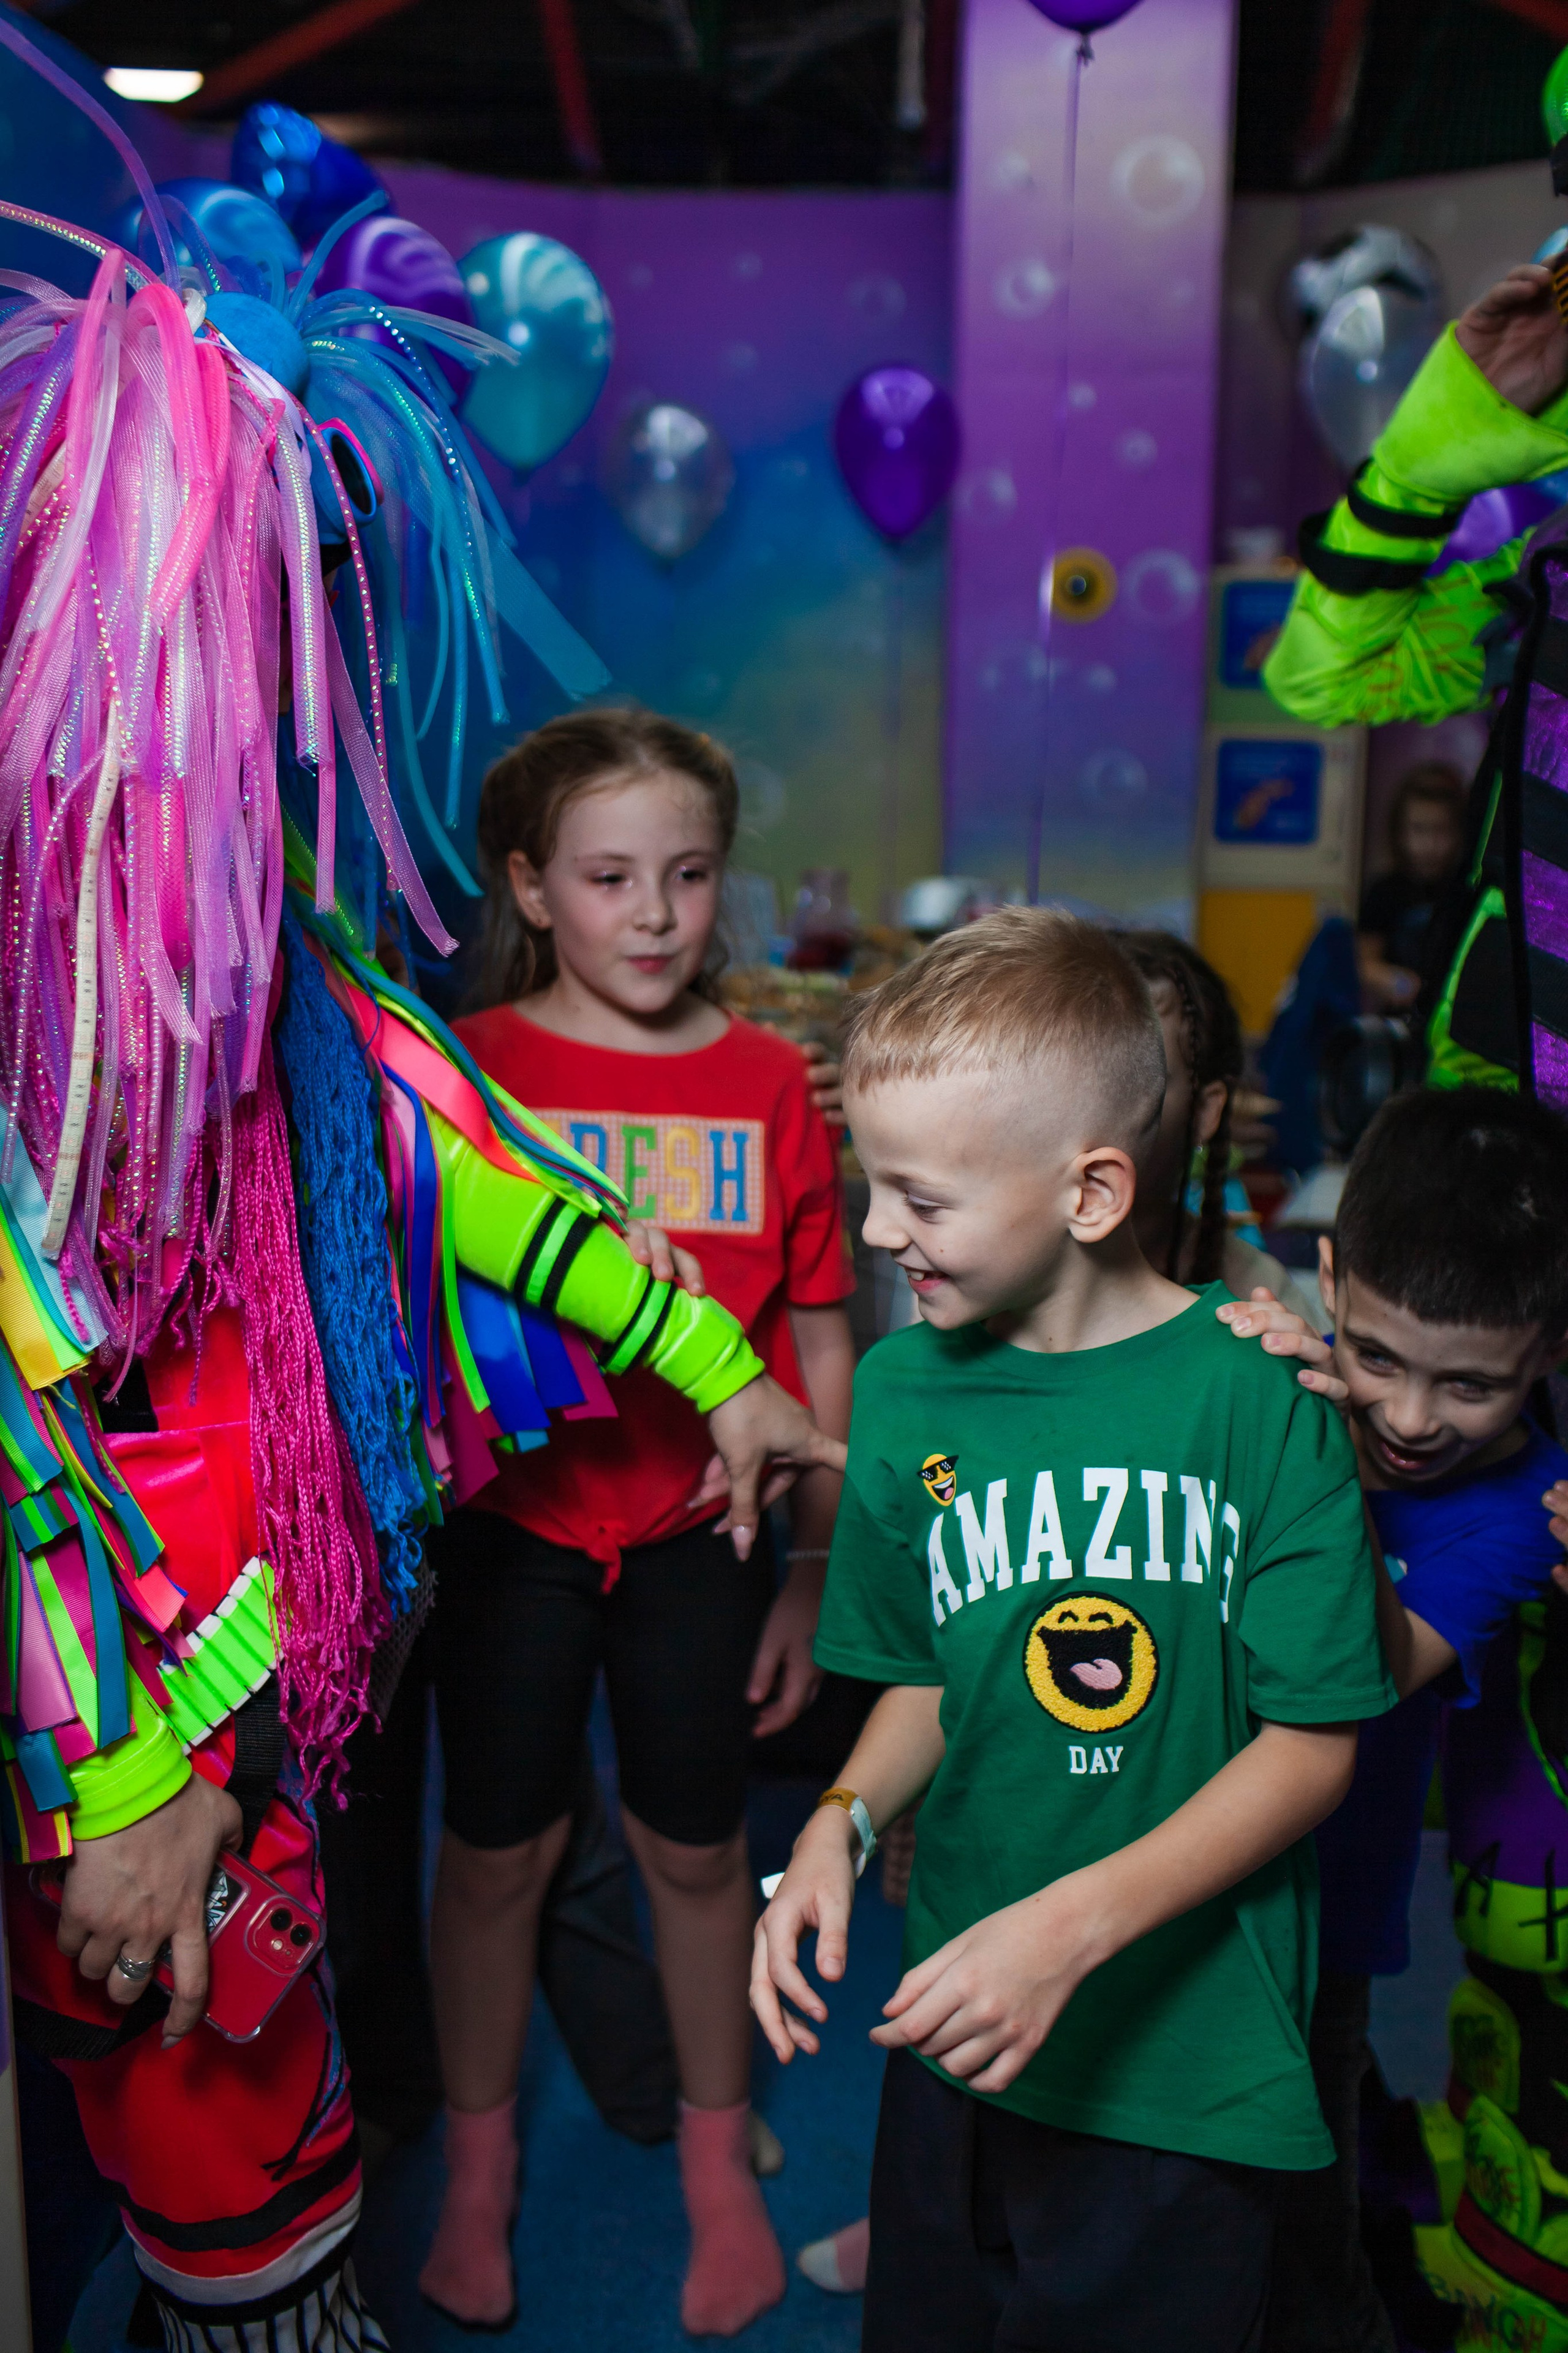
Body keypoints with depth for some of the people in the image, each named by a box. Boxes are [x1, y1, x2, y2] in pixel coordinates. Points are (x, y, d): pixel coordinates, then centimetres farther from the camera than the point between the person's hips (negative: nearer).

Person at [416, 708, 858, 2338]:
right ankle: (479, 2159, 37)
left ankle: (716, 2157, 37)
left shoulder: (770, 1081, -4)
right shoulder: (467, 1068, -7)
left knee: (695, 1841, 14)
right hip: (511, 1518, 0)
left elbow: (818, 1346, 1)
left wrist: (815, 1567, 2)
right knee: (499, 1846, 12)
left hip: (699, 1528, 1)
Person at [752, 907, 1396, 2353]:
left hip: (1189, 2067, -3)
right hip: (957, 2033, 4)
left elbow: (1312, 1744, -14)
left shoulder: (1256, 1392, -17)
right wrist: (844, 1819, -11)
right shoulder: (904, 1390, -4)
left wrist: (1074, 1923, -23)